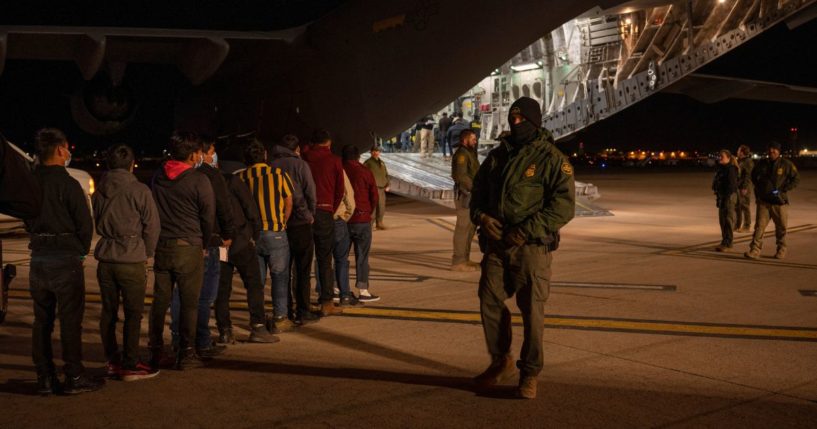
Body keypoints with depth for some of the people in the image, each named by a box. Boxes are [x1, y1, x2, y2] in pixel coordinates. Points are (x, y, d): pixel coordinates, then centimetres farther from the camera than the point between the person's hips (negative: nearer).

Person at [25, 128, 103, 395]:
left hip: (38, 258, 6)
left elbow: (28, 221, 12)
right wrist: (81, 250, 5)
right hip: (65, 259, -6)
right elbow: (85, 223, -12)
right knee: (70, 320, 1)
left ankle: (45, 378, 15)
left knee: (42, 320, 11)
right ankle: (74, 377, 6)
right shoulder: (67, 184, -13)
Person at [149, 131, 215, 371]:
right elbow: (209, 218, -4)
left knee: (160, 301, 12)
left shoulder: (158, 177, 5)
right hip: (189, 248, -5)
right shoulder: (199, 180, -11)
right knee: (189, 302, 3)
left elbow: (154, 212, 12)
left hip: (161, 246, 5)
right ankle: (185, 355, 6)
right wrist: (203, 244, 12)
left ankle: (156, 352, 17)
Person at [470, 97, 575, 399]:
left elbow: (564, 205, -14)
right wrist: (481, 216, -4)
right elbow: (477, 193, 19)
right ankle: (501, 362, 27)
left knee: (532, 310, -1)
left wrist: (525, 232, -19)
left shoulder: (551, 159, -6)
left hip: (532, 247, -5)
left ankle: (529, 374, 13)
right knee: (490, 302, 8)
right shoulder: (497, 156, 12)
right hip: (496, 244, 5)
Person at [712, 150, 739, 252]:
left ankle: (727, 243, -4)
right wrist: (718, 197, 14)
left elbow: (731, 185, -19)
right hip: (722, 196, 10)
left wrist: (726, 198, -22)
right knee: (722, 219, 14)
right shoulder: (720, 168, 13)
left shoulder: (730, 169, -14)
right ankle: (726, 242, 23)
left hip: (729, 196, -10)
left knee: (728, 219, -6)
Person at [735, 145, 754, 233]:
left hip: (744, 188, -9)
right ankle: (737, 226, 20)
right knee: (737, 206, 12)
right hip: (737, 187, 9)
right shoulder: (739, 161, 17)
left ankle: (746, 226, 1)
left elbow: (748, 176, -17)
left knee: (744, 206, -4)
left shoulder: (748, 162, -11)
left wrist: (745, 188, -22)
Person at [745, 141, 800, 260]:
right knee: (759, 225, -7)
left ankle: (781, 250, 25)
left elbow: (796, 179, -1)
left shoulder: (786, 164, -5)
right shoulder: (762, 163, 4)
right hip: (763, 201, 2)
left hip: (780, 202, -1)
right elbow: (754, 176, 21)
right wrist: (758, 189, 10)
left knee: (781, 227, 10)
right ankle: (755, 250, -9)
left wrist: (783, 190, -11)